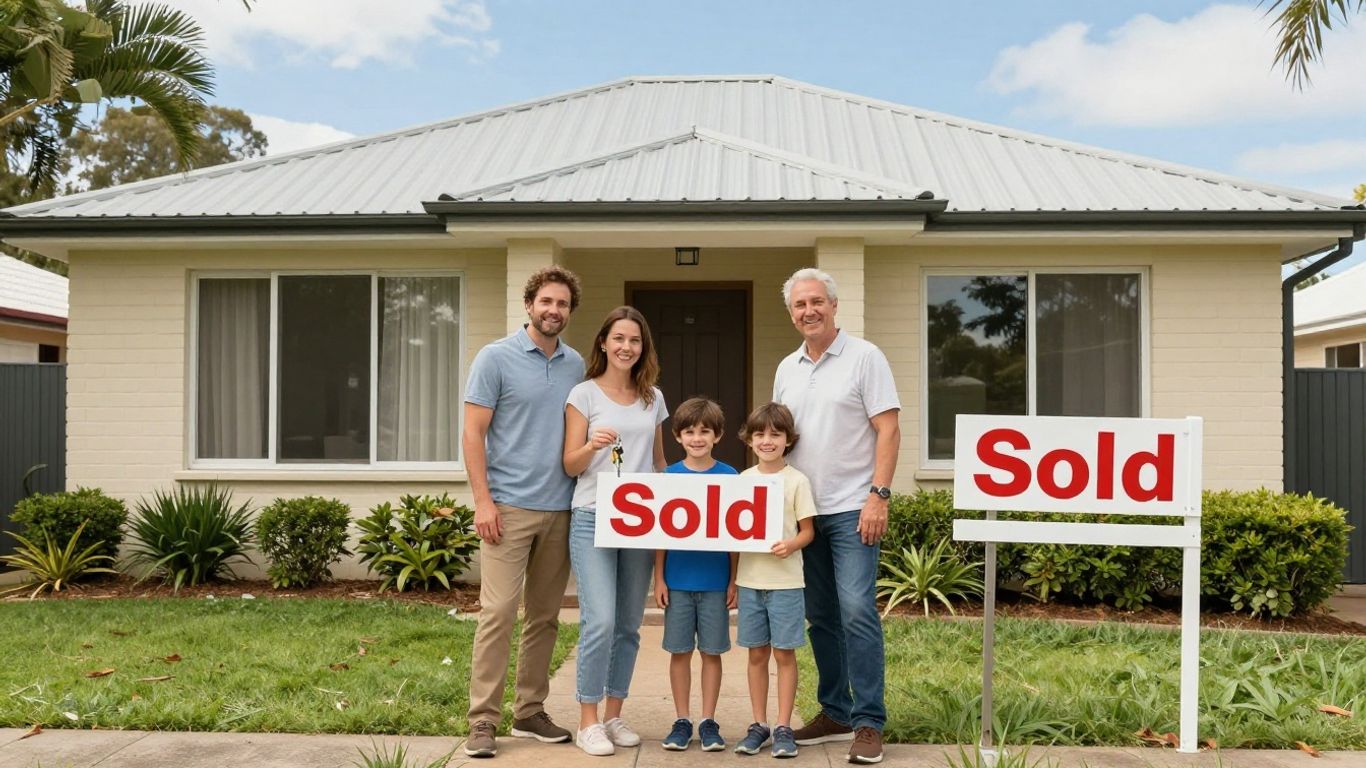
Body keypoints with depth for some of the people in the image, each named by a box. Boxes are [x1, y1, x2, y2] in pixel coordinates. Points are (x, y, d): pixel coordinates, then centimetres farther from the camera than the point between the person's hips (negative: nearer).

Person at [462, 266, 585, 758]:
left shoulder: (576, 366, 10)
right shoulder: (496, 358, -3)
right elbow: (473, 433, -6)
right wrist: (483, 500, -13)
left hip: (561, 510, 5)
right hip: (509, 507, -5)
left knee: (545, 616, 11)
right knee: (498, 612, -7)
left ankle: (530, 711, 22)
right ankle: (483, 720, 2)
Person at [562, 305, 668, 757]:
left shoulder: (653, 398, 11)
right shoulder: (584, 394, 0)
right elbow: (571, 465, -3)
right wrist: (592, 446, -23)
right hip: (593, 519, -4)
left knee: (628, 625, 8)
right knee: (600, 622, -13)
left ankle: (613, 716, 21)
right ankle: (588, 722, 1)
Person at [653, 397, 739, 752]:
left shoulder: (729, 477, -2)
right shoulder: (669, 476, 0)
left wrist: (734, 580, -1)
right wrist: (659, 578, 0)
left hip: (715, 582, 0)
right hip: (678, 580, 1)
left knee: (712, 652, 7)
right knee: (679, 651, 8)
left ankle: (709, 721, 18)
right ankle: (682, 720, 19)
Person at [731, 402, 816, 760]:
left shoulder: (797, 481, -3)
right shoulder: (743, 479, 8)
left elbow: (808, 530, -3)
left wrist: (790, 545, -21)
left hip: (785, 579, -3)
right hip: (750, 578, 3)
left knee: (784, 653, 3)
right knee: (757, 653, 10)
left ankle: (783, 727, 12)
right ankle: (758, 725, 20)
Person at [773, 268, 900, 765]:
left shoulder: (863, 357, -4)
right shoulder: (787, 369, 13)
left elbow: (888, 430, -9)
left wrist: (878, 497, -17)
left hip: (851, 509, -6)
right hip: (802, 511, 6)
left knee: (857, 611, -11)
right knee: (820, 616, 11)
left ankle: (868, 723, -2)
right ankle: (835, 713, 23)